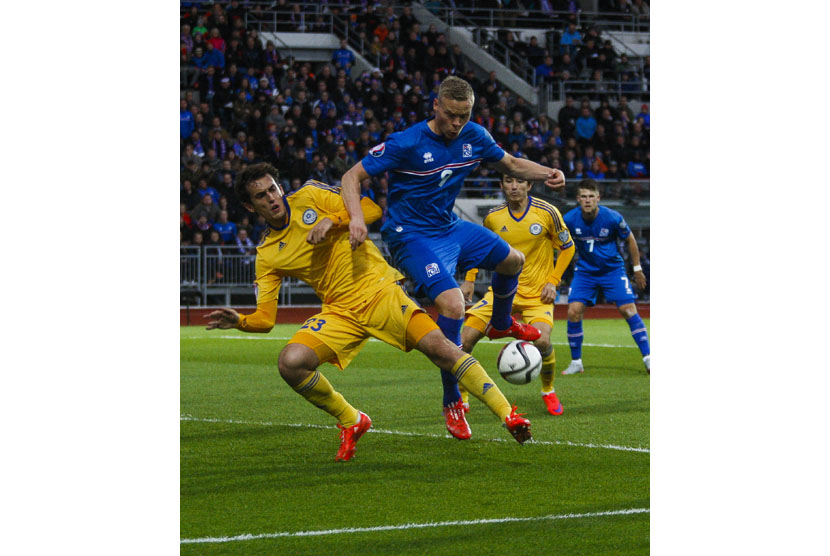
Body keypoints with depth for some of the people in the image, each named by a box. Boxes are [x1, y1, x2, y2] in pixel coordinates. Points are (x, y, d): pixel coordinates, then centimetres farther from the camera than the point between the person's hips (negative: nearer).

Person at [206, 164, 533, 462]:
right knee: (290, 362, -21)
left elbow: (372, 209, -4)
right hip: (340, 312, 2)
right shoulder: (267, 256, 5)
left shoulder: (310, 196, 1)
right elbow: (264, 319, 1)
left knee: (438, 346, -20)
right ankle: (350, 422, 2)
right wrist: (238, 322, -20)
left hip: (379, 289, -2)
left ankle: (508, 415, -14)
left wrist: (332, 220, -19)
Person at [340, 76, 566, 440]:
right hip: (411, 236, -8)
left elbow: (511, 165, 14)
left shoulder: (474, 137, -3)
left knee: (512, 260, 23)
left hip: (451, 228, 8)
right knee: (452, 303, -28)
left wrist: (548, 174, -5)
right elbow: (353, 176, -19)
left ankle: (501, 324, 56)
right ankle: (452, 403, -15)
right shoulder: (406, 143, -22)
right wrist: (357, 218, -37)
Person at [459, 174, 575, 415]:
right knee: (465, 337, -14)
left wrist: (553, 281, -6)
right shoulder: (493, 217, -2)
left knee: (542, 340, -27)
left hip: (537, 294, -2)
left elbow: (567, 248, 3)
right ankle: (460, 399, 6)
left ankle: (548, 391, 4)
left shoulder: (547, 212, -10)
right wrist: (469, 279, 8)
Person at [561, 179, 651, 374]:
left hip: (613, 269, -2)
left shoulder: (613, 218, -18)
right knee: (573, 312, -12)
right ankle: (576, 362, 3)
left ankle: (648, 359, -6)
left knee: (628, 310, -13)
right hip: (584, 270, 2)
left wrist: (637, 268, 5)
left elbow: (629, 240, 0)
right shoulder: (570, 219, -14)